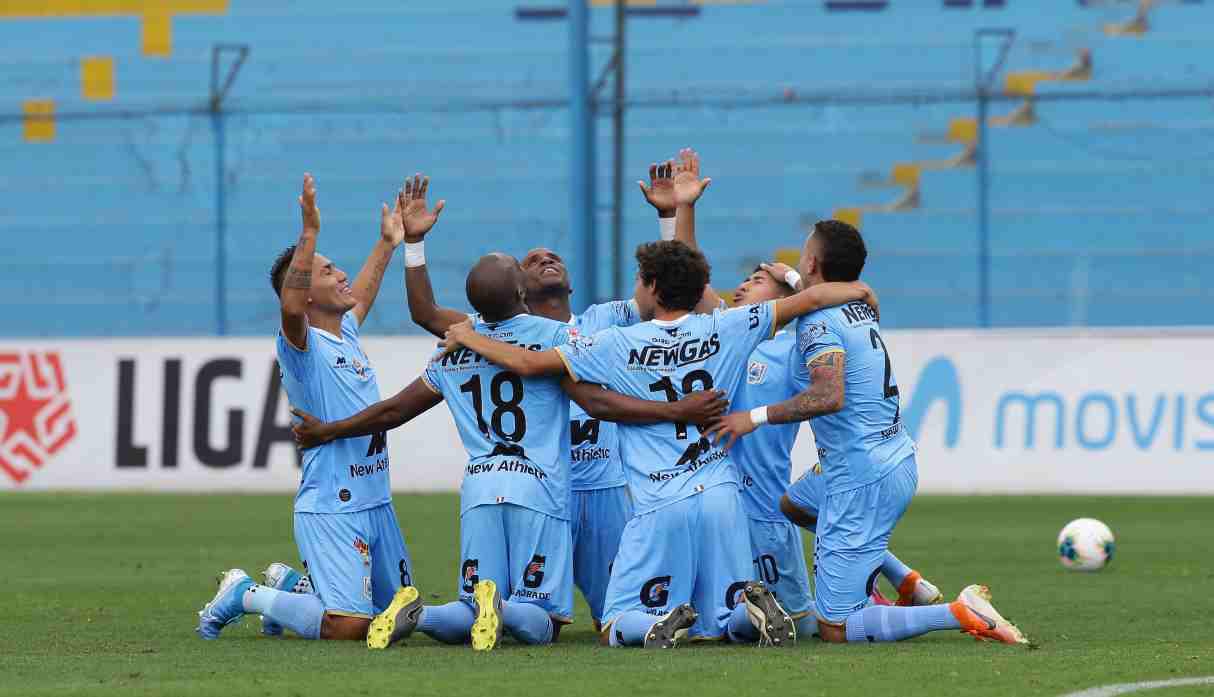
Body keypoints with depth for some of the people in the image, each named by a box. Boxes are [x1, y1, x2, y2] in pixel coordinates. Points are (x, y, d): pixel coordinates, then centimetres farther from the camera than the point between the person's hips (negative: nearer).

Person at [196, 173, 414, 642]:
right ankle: (246, 595, 4)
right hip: (330, 510, -9)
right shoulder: (301, 344, -13)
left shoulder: (346, 332, 14)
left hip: (376, 504, 9)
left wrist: (388, 243, 42)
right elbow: (291, 307, -36)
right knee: (348, 627, -17)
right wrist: (310, 233, -41)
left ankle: (292, 584, 32)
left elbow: (360, 299, 38)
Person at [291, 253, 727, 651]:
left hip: (478, 487, 4)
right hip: (538, 489, -4)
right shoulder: (553, 336, 1)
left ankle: (418, 614, -21)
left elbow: (393, 411, 23)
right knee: (542, 625, -1)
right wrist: (677, 411, -8)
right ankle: (501, 609, -34)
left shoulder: (455, 351, 14)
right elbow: (595, 402, -8)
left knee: (466, 621, 10)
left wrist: (327, 432, 39)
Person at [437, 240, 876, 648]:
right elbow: (810, 299, 8)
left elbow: (526, 363, 2)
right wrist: (857, 291, 28)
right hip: (720, 497, 3)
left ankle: (661, 623, -27)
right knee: (727, 621, 12)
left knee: (616, 628, 6)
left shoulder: (618, 346, 0)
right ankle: (751, 609, -22)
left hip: (659, 507, -3)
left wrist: (469, 338, 19)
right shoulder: (722, 330, 5)